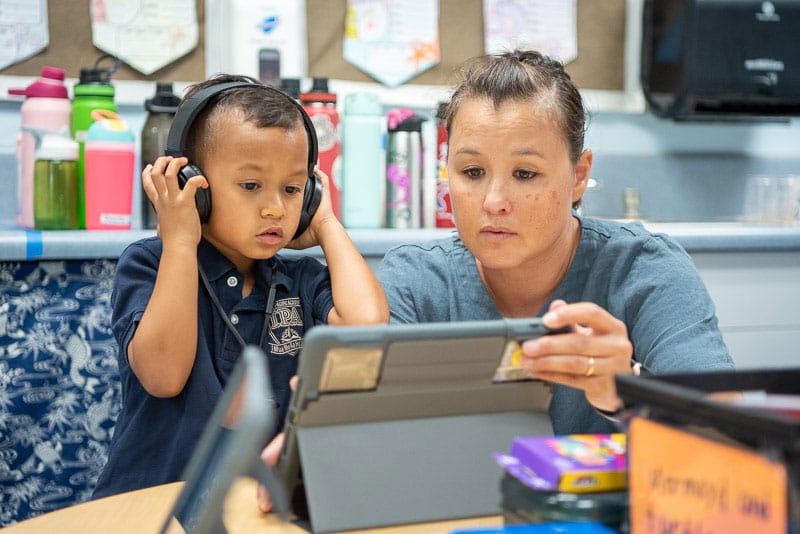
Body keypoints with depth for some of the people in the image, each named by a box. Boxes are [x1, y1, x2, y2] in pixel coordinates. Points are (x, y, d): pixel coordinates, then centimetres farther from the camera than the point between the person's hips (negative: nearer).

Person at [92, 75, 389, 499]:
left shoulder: (303, 281, 7)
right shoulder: (146, 266, 1)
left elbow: (367, 323, -15)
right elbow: (163, 375, -15)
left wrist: (326, 225, 1)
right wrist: (179, 240, -11)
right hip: (154, 496, -2)